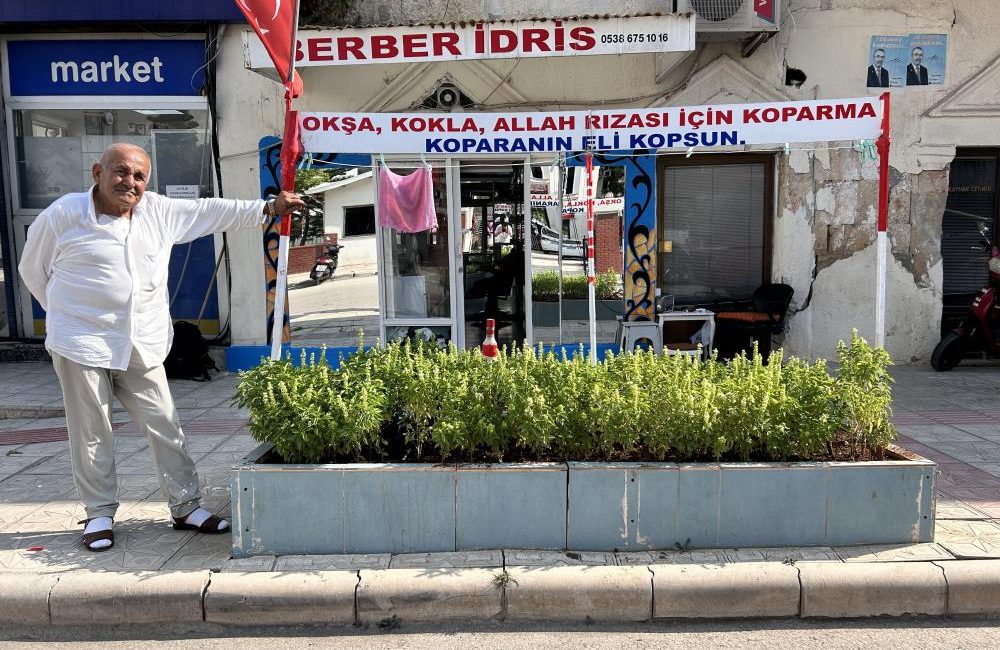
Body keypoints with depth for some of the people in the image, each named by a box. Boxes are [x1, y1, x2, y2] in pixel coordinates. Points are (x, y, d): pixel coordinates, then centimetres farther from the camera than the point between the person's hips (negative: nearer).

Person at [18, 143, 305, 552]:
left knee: (165, 427, 6)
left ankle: (186, 507, 17)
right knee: (91, 434, 6)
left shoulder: (160, 212, 5)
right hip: (82, 345, -3)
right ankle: (99, 514, 23)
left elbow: (213, 212, 10)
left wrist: (269, 208, 7)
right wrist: (68, 313, 9)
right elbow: (32, 268, 7)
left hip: (143, 346, 4)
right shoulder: (64, 214, -5)